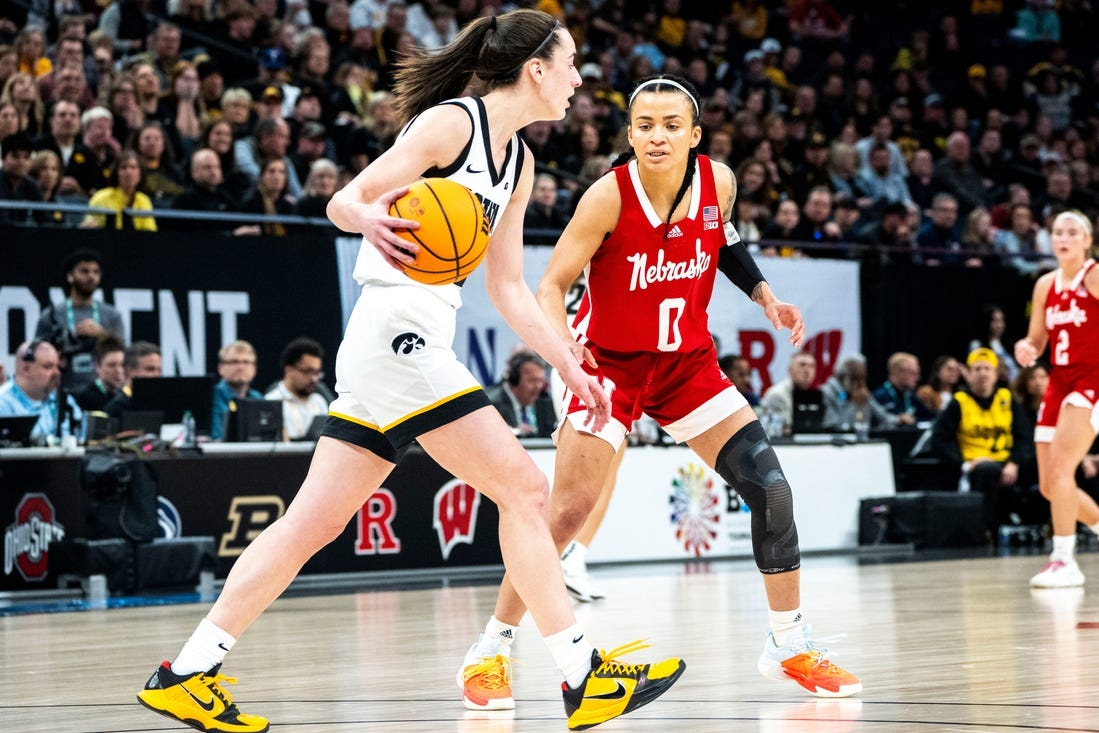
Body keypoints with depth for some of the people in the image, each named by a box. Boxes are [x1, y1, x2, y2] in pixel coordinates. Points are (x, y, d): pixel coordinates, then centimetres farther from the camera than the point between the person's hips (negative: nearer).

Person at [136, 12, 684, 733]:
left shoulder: (518, 160, 18)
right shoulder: (452, 121, -8)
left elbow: (509, 287, 22)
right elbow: (344, 201, -11)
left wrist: (569, 365, 18)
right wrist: (371, 219, -34)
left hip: (413, 344, 9)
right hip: (397, 328, -9)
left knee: (316, 521, 8)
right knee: (524, 489, -9)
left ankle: (187, 673, 10)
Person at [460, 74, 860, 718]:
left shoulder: (718, 181, -11)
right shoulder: (610, 195, -23)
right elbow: (552, 285, -19)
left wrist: (764, 294, 1)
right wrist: (560, 340, -37)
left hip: (688, 362, 4)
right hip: (609, 363, -4)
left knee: (770, 487, -4)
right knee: (569, 511, -14)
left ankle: (789, 645, 11)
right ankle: (491, 649, 1)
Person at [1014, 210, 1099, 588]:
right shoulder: (1045, 285, 12)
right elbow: (1037, 341, 16)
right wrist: (1026, 348, -6)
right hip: (1059, 383, 7)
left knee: (1060, 468, -22)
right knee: (1049, 485, 7)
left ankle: (1064, 560, -18)